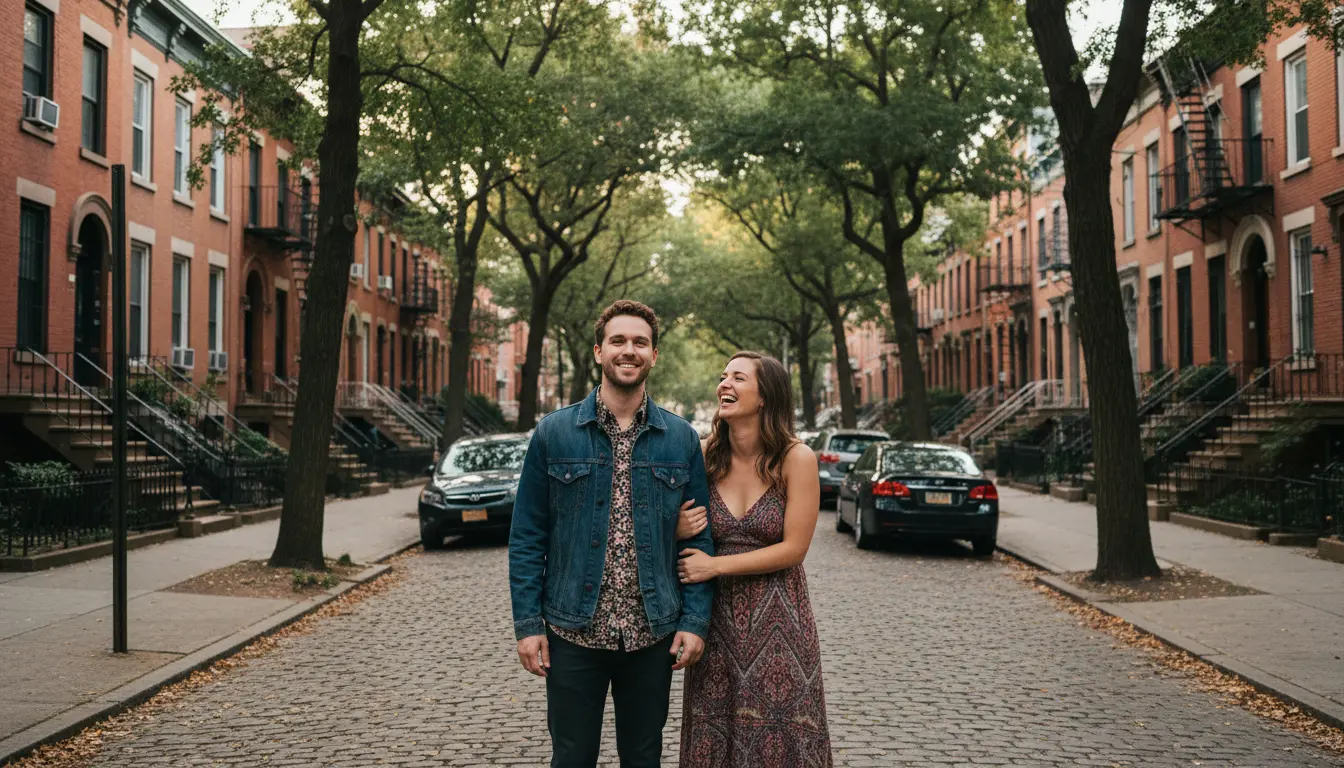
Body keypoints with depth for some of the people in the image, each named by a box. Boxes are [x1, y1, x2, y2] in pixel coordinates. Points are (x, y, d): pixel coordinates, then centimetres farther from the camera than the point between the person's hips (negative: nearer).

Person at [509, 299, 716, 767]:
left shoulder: (682, 440, 2)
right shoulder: (554, 434, -2)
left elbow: (700, 538, 4)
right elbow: (527, 537, -1)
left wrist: (695, 621, -4)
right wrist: (528, 623, -6)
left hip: (653, 636, 1)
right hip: (573, 632, -1)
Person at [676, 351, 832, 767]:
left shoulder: (796, 458, -11)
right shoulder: (706, 457, -1)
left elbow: (793, 548, -13)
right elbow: (683, 526, 12)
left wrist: (715, 565, -13)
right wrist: (679, 531, -12)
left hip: (778, 618, -3)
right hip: (716, 614, 3)